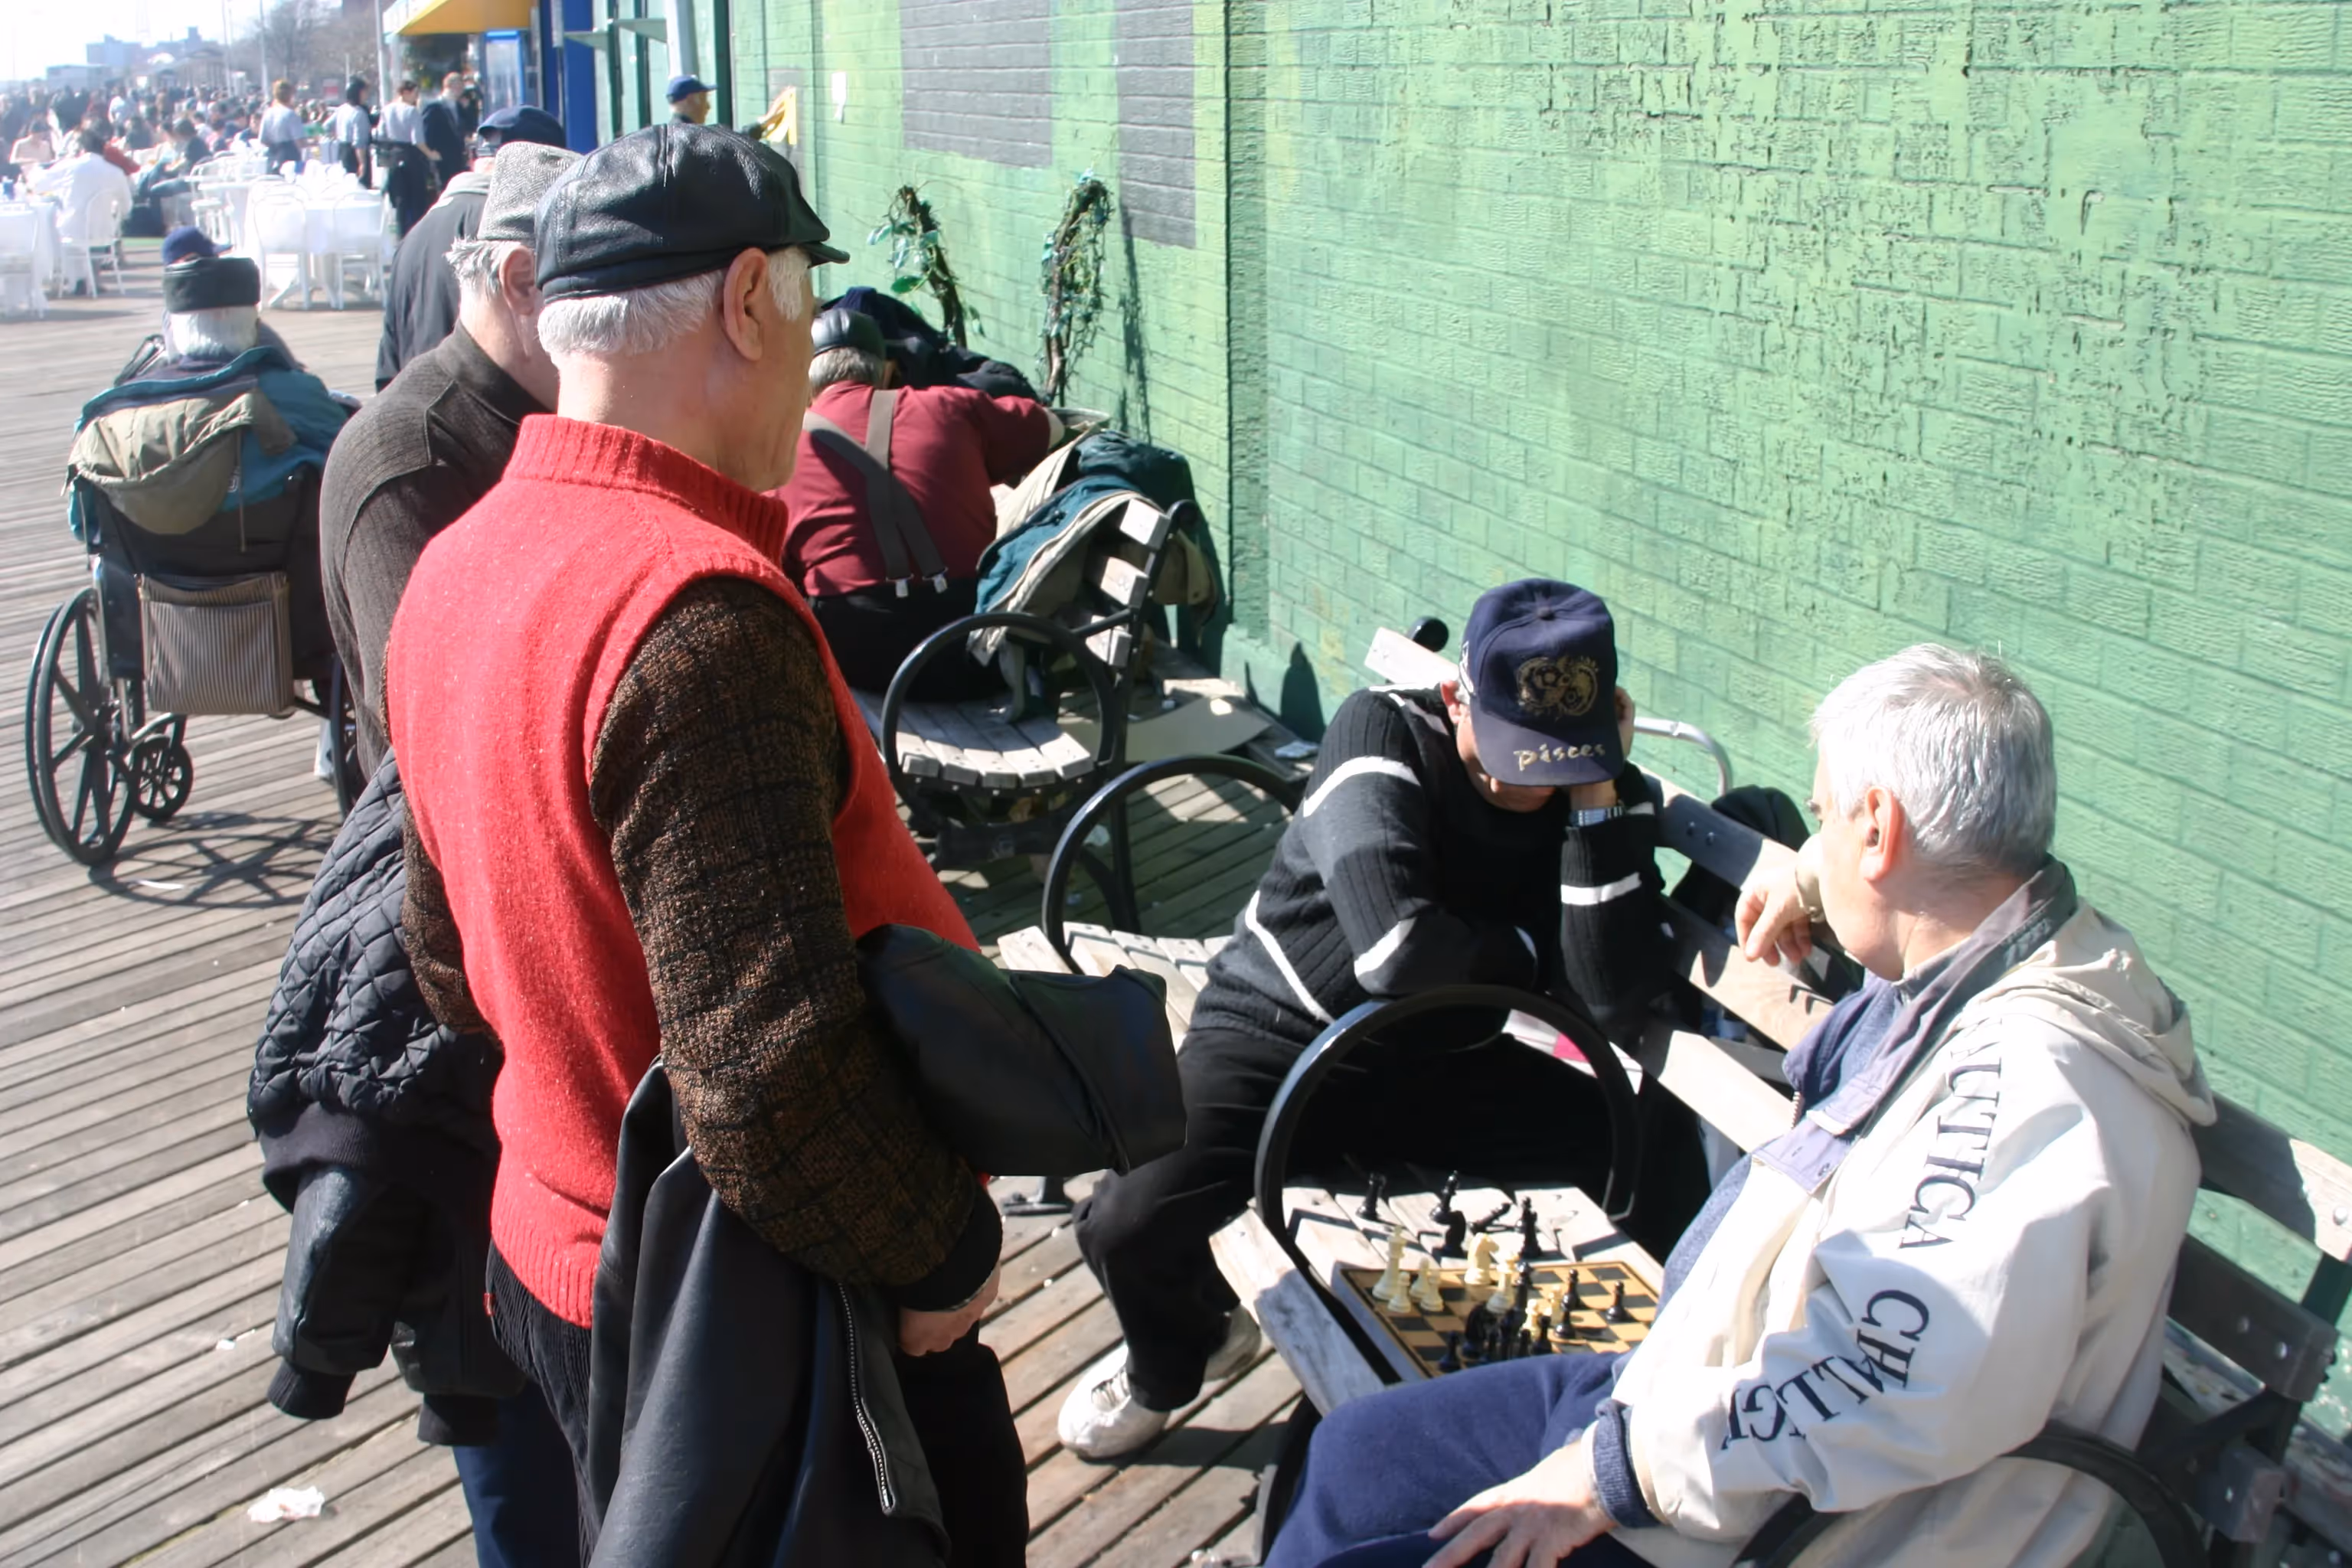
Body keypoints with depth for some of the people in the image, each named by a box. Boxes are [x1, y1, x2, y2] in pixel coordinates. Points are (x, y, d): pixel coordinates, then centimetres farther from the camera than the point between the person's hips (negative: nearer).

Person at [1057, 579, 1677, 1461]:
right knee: (1129, 1225, -27)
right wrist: (1524, 956, -13)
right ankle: (1181, 1353, 14)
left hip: (1444, 1060, 3)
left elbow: (1614, 1008, -20)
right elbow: (1396, 949, -31)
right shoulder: (1383, 729, -18)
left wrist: (1602, 798, -24)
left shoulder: (1606, 795, -6)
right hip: (1280, 1034, -3)